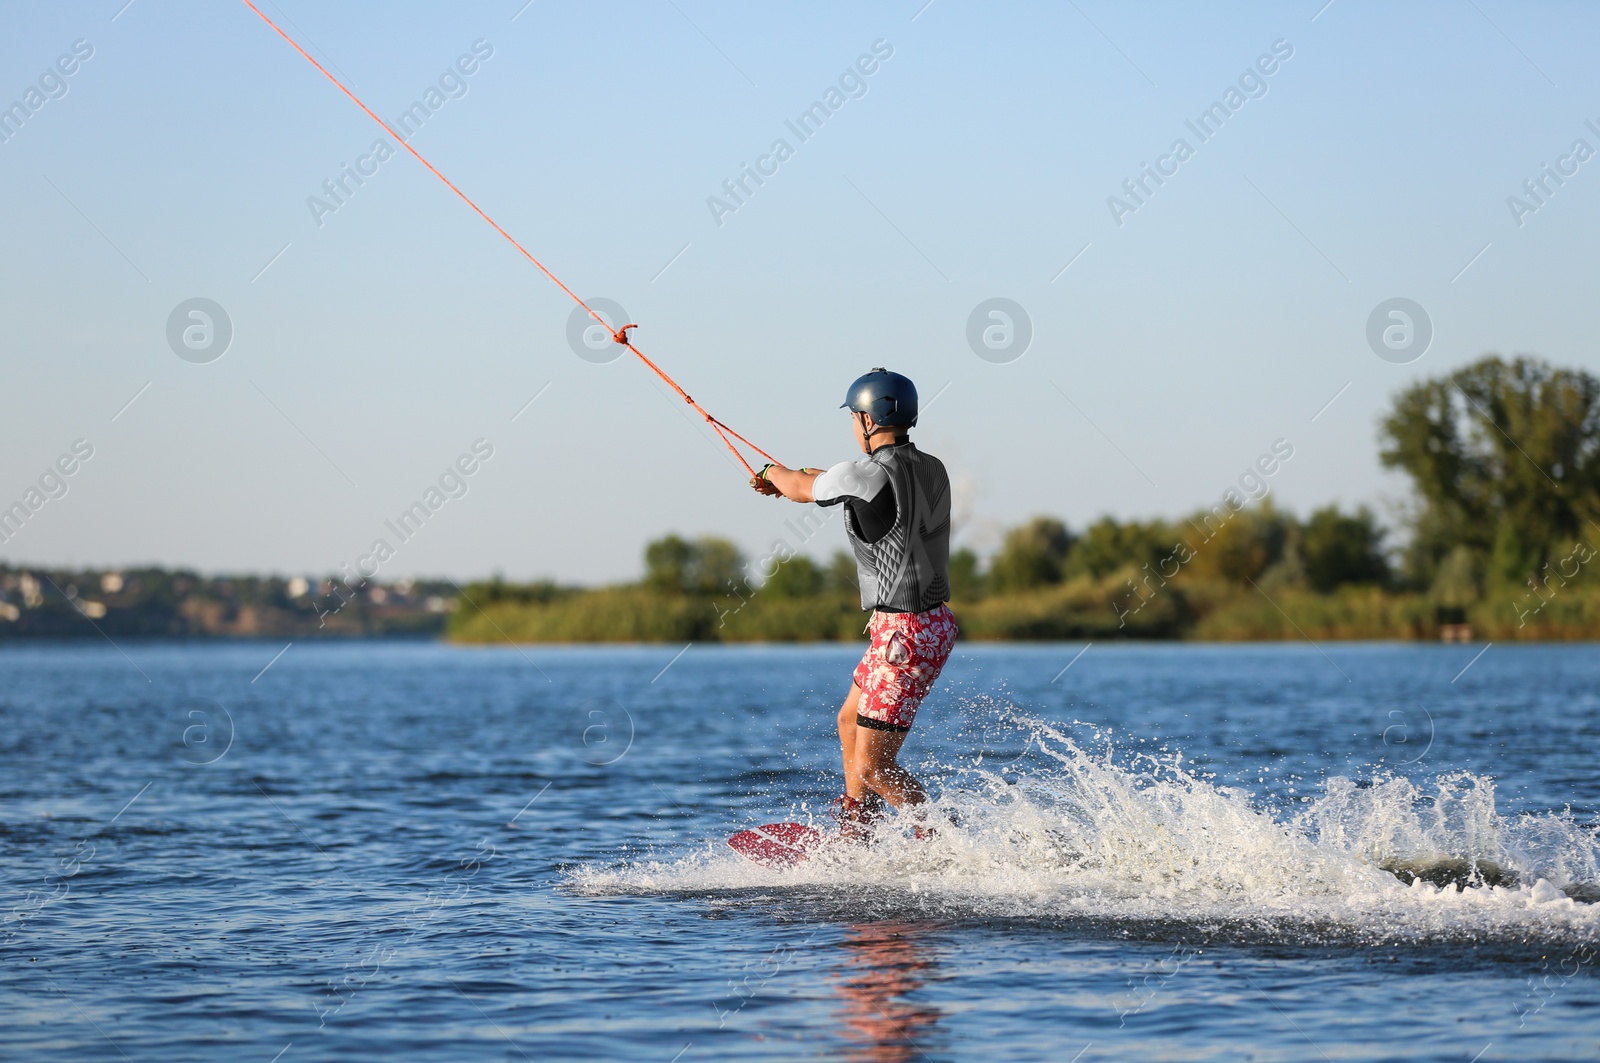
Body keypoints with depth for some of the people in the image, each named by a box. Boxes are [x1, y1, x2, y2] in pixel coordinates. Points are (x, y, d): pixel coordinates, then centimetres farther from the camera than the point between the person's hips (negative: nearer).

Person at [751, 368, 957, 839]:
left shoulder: (870, 474, -19)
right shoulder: (931, 469, 6)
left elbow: (802, 489, 1)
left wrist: (776, 473, 25)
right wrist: (791, 479, 36)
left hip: (905, 634, -9)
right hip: (931, 621, 9)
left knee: (872, 766, -5)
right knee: (850, 722, 26)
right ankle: (851, 838, 37)